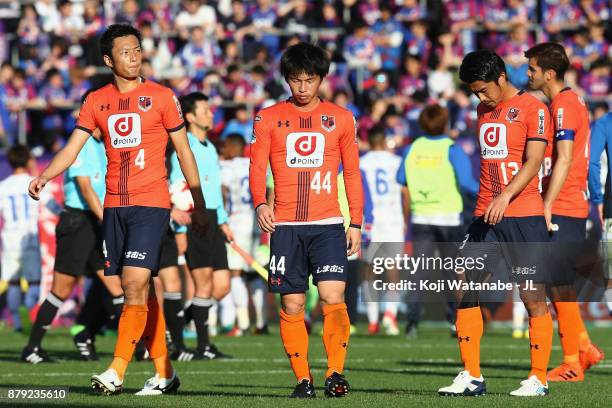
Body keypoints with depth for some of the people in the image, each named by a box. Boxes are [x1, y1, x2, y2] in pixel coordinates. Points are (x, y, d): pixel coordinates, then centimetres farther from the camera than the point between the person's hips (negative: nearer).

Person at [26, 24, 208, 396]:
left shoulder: (161, 97, 0)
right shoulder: (96, 101, 9)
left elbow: (184, 151, 5)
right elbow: (72, 149, 5)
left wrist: (199, 204, 5)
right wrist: (44, 176, -14)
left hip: (151, 204, -4)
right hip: (114, 205, 4)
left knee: (134, 283, -15)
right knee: (140, 289, 7)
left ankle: (117, 372, -16)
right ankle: (164, 373, 15)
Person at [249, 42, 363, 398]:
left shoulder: (341, 118, 9)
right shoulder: (268, 118, 7)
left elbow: (353, 173, 12)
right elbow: (257, 167, 3)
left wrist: (356, 223, 7)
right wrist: (261, 204, -17)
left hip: (328, 224, -1)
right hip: (285, 225, 1)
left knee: (333, 298, -15)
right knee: (292, 305, 0)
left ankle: (336, 372, -8)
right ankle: (303, 379, 8)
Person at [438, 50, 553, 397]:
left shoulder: (533, 109, -5)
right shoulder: (484, 111, 17)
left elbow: (533, 161, -14)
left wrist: (506, 196, -25)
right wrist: (486, 204, 18)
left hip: (524, 217, -7)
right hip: (485, 217, 7)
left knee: (533, 297, -4)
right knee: (465, 289, -1)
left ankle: (539, 379, 4)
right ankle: (472, 377, 4)